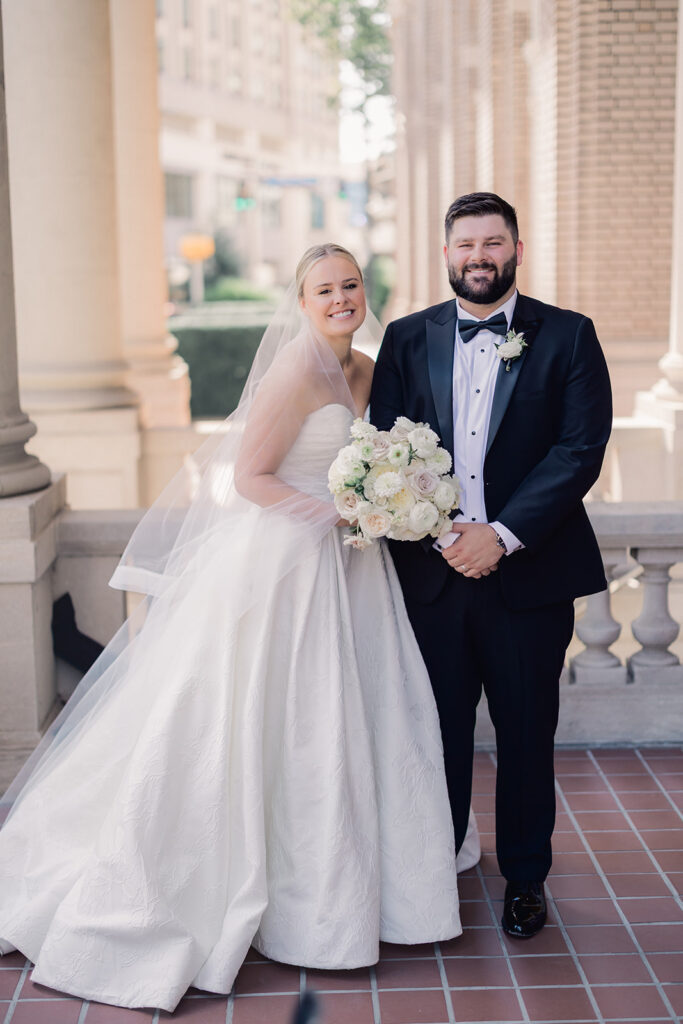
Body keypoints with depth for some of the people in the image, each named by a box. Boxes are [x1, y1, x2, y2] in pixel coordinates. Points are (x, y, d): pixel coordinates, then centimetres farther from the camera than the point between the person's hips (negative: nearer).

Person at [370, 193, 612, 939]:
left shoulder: (567, 336, -1)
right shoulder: (407, 339, 6)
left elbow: (581, 448, -9)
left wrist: (502, 535, -17)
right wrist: (440, 534, -11)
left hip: (529, 572, -1)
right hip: (432, 570, 2)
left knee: (526, 732, 10)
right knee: (438, 732, 12)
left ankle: (525, 877, 29)